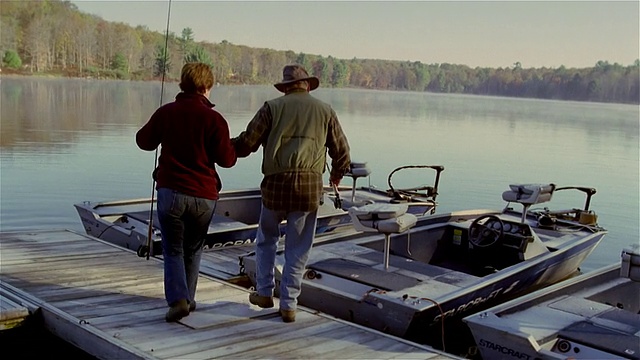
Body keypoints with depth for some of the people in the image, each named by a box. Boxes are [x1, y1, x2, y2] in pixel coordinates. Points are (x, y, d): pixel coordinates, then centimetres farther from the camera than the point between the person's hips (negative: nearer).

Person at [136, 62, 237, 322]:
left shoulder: (165, 112, -1)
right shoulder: (214, 119, -9)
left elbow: (144, 141, 14)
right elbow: (226, 160, -7)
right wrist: (235, 148, 14)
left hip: (170, 191, 0)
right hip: (204, 196, 0)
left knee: (173, 250, 10)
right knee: (193, 250, 19)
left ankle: (177, 299, -8)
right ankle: (187, 298, 25)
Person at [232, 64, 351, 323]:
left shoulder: (272, 107, 4)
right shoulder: (325, 111, 10)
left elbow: (247, 142, 0)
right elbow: (341, 152, 13)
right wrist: (337, 175, 33)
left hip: (276, 184, 0)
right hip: (310, 186, 1)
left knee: (266, 239, 22)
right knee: (297, 249, 10)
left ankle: (264, 292, 26)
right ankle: (289, 304, 13)